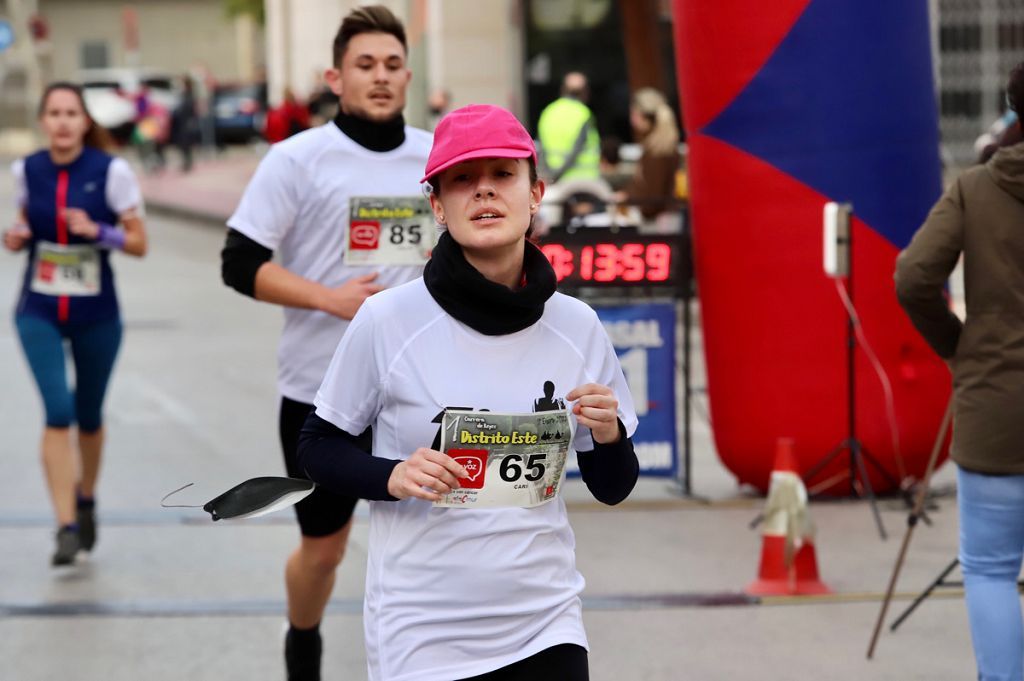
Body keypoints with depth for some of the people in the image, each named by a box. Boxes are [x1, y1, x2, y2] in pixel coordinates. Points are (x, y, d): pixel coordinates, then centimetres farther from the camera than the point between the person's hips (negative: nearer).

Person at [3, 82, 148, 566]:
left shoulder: (111, 171, -10)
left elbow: (139, 243, -7)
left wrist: (97, 231, -23)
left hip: (96, 314, 0)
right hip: (39, 312, 1)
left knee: (89, 417, 14)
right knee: (58, 412, -15)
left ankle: (85, 503, 40)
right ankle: (67, 527, -14)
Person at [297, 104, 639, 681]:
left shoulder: (577, 327, -1)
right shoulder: (387, 321, -9)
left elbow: (613, 489, 8)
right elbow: (318, 448, 2)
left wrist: (609, 437, -12)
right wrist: (393, 477, -17)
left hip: (546, 630, 2)